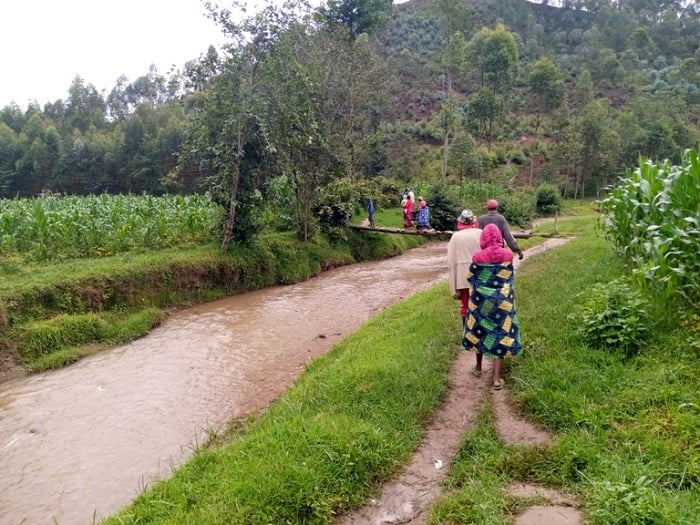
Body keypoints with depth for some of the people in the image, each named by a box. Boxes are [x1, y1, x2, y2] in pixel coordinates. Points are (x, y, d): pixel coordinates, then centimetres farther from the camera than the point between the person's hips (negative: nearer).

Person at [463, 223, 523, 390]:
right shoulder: (507, 255, -8)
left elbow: (470, 277, -1)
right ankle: (497, 378, 3)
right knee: (501, 334, 5)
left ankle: (478, 367, 34)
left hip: (481, 298, 0)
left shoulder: (478, 256, -12)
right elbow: (510, 277, 3)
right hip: (502, 299, 0)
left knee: (480, 330, 19)